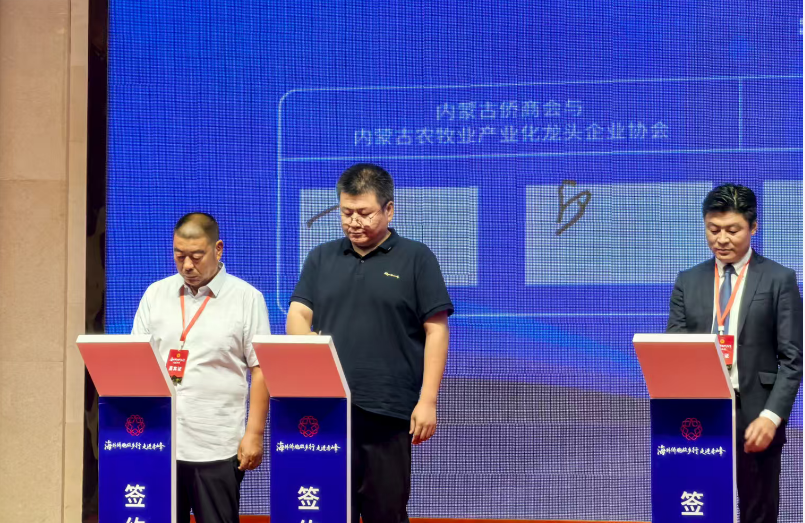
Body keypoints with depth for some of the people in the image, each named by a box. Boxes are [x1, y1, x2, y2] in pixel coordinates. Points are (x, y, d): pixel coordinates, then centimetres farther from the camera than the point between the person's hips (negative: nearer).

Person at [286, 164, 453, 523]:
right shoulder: (321, 259, 14)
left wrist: (427, 400, -8)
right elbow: (296, 316, 8)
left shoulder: (416, 259, 3)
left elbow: (436, 331, 0)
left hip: (387, 411, -3)